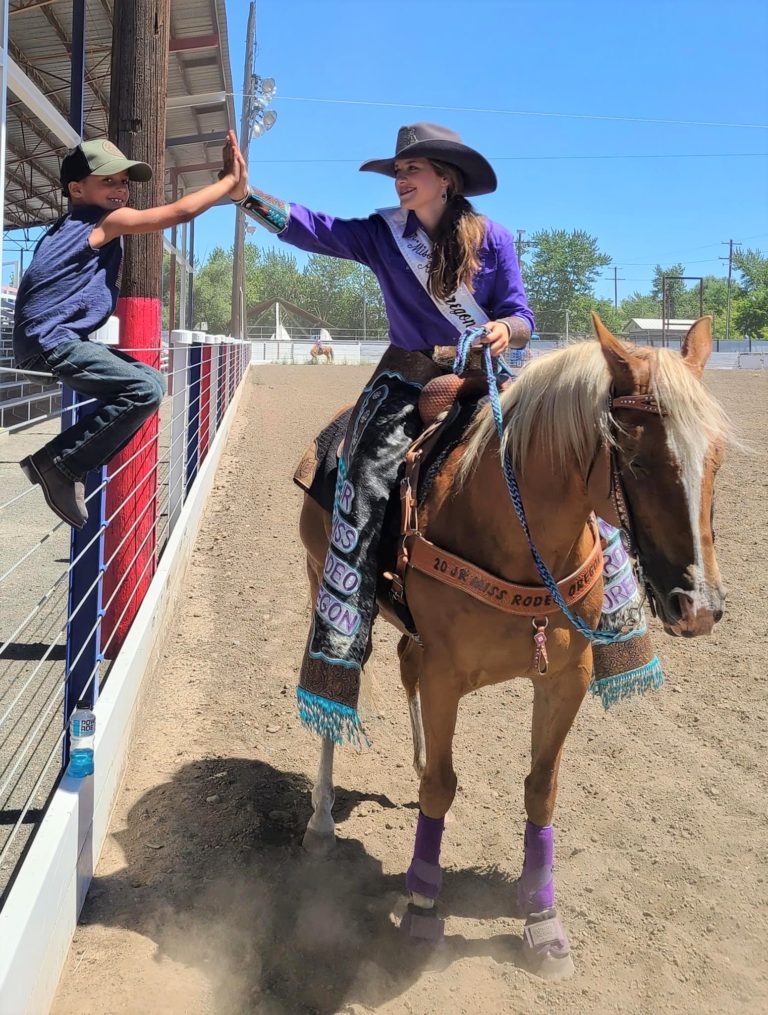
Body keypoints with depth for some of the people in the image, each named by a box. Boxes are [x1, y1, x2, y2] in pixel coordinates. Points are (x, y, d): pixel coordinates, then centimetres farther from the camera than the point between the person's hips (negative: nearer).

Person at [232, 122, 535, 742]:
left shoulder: (491, 238, 2)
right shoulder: (383, 235, 4)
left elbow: (520, 316, 1)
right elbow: (313, 229, -6)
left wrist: (507, 329, -23)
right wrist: (247, 194, -20)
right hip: (407, 382, 0)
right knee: (364, 491, -22)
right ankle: (335, 655, -20)